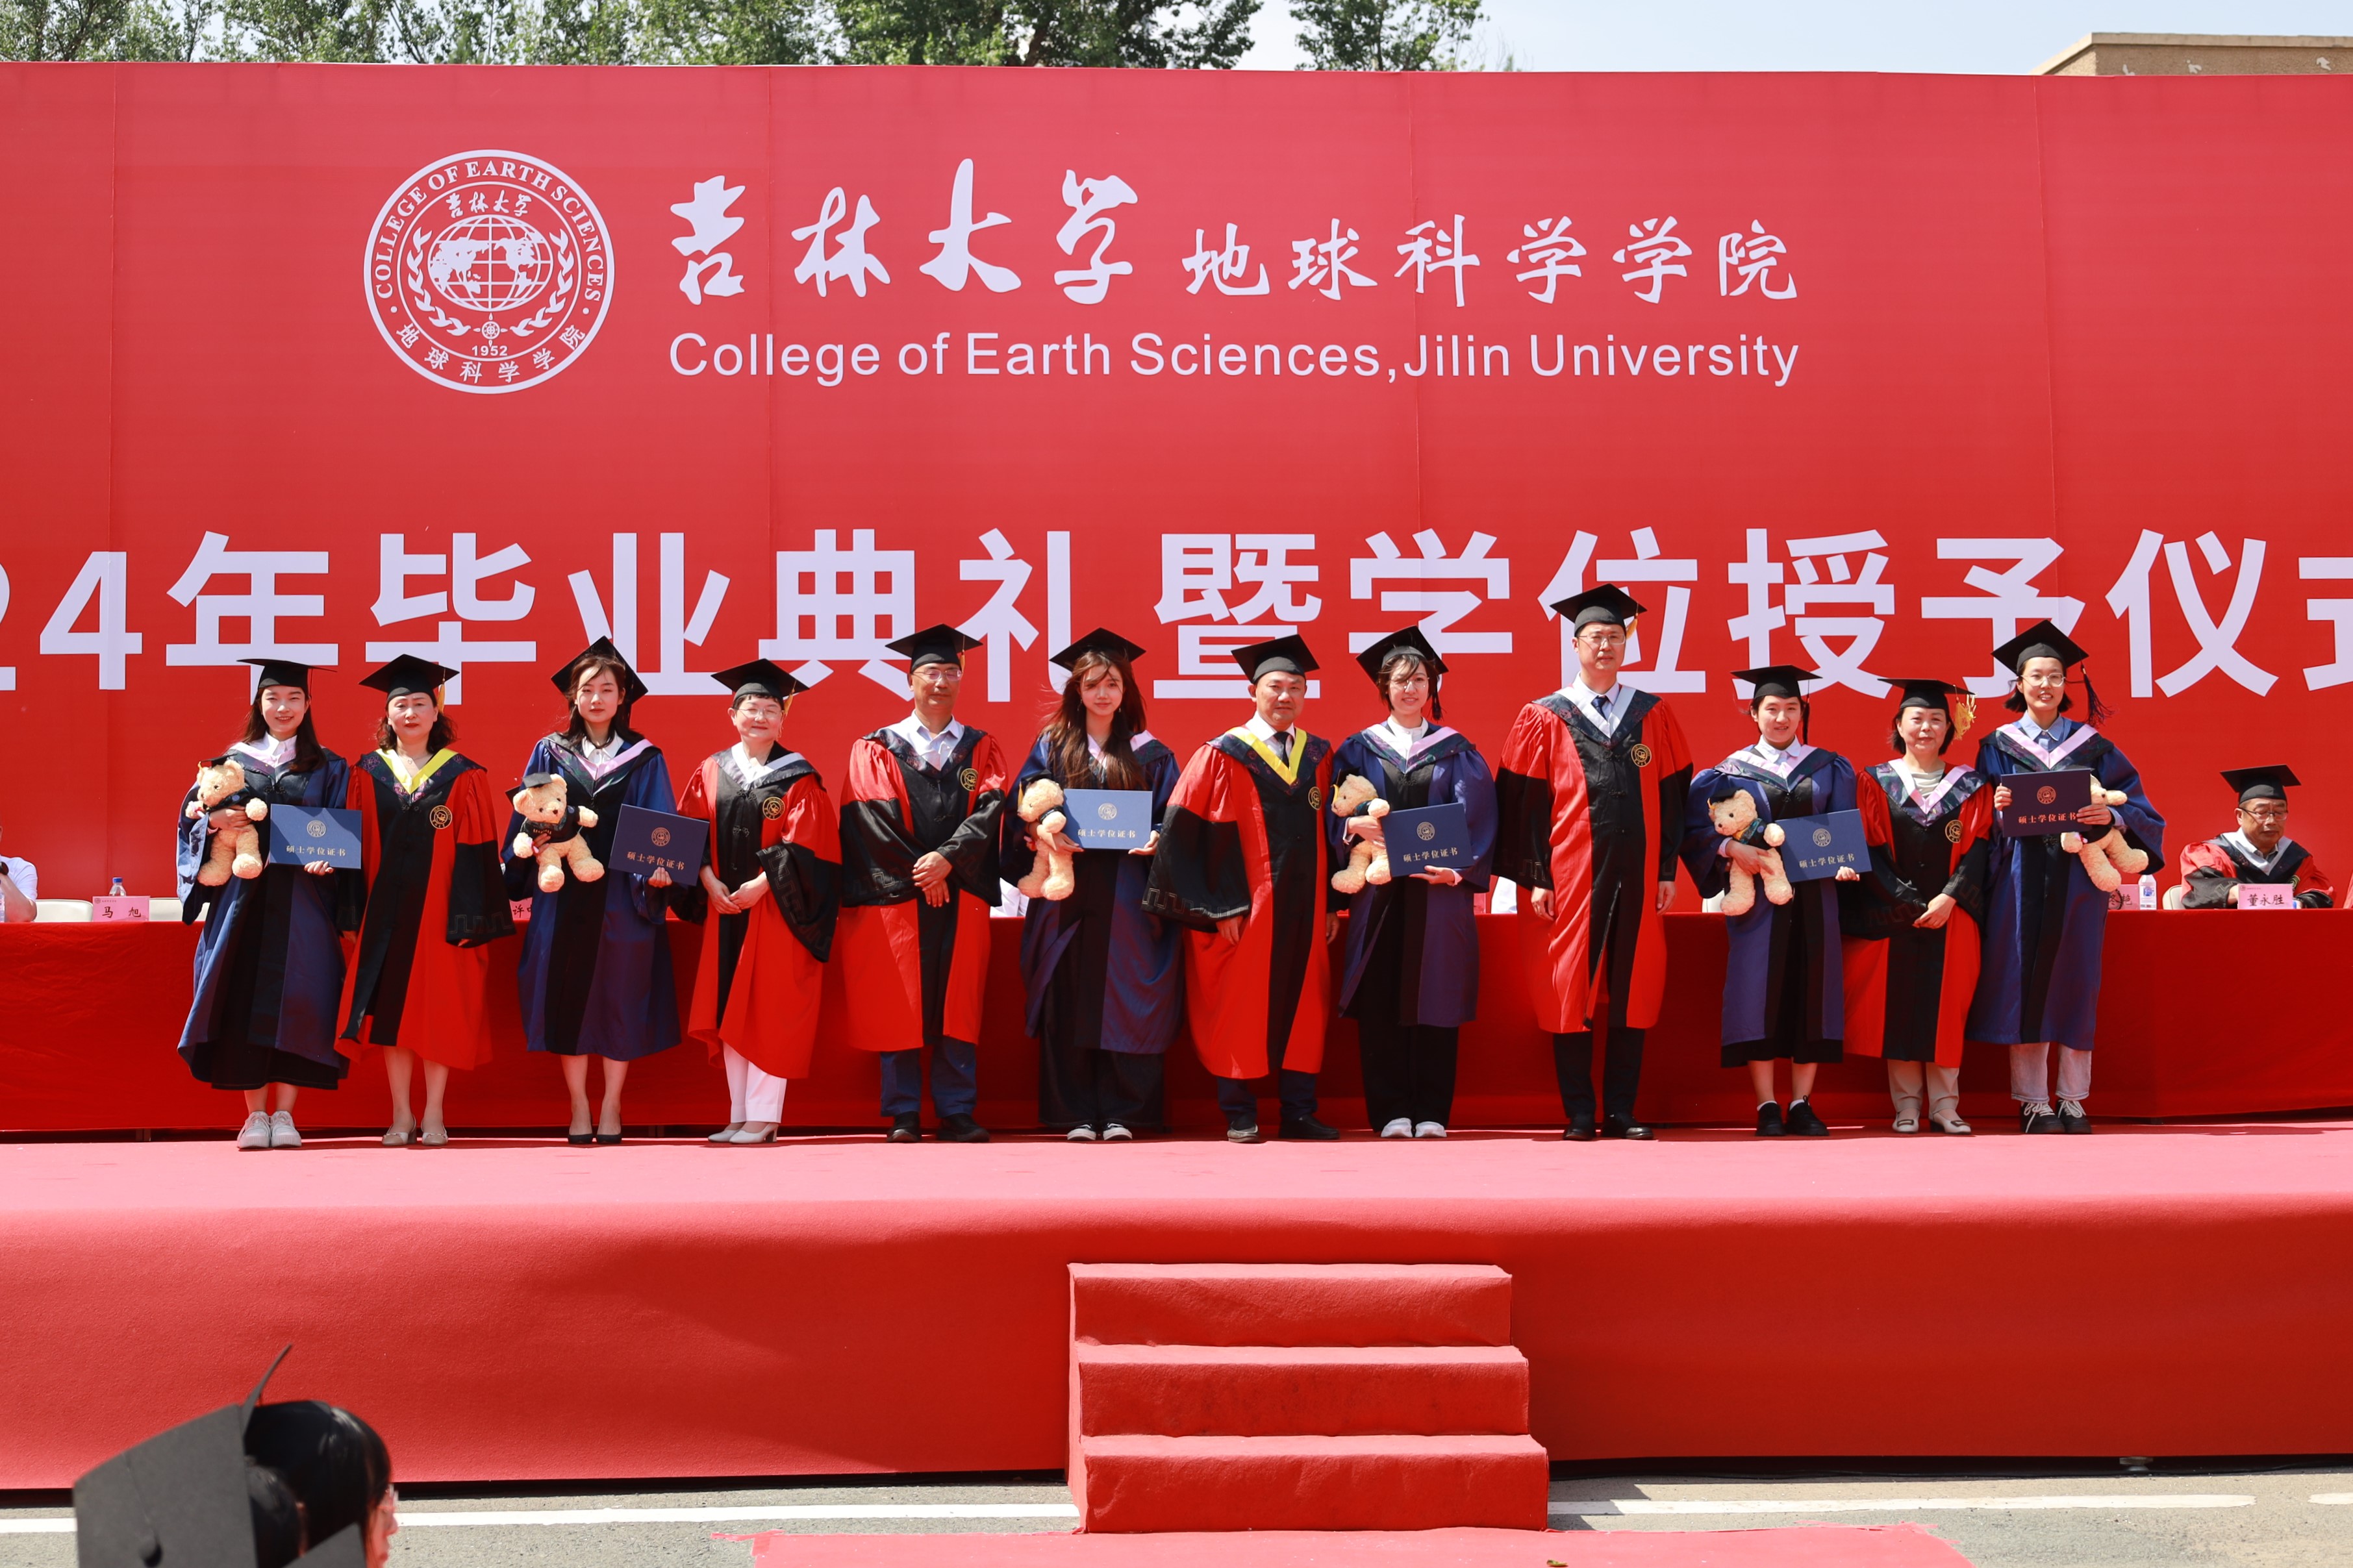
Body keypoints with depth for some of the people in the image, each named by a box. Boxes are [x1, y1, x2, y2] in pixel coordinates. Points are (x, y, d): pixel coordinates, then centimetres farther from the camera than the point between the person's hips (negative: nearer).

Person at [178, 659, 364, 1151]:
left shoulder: (328, 769, 9)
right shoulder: (233, 763, 11)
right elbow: (191, 818, 9)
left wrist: (328, 857, -16)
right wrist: (214, 821, -13)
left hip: (304, 900, -1)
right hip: (244, 896, 1)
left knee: (297, 998, -7)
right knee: (245, 997, -3)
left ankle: (285, 1114, 1)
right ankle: (255, 1115, 4)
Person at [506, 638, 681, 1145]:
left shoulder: (644, 759, 5)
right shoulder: (550, 754, 7)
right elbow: (529, 820, 6)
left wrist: (657, 869, -21)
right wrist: (519, 887, -2)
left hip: (623, 896, -1)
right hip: (563, 893, 1)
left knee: (620, 998, 3)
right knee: (568, 994, 2)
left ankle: (611, 1108, 13)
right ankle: (579, 1108, 11)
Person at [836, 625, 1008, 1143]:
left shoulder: (982, 749, 13)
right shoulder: (877, 749, 8)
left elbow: (990, 811, -1)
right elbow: (874, 817, -3)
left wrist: (947, 858, -15)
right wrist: (918, 872, -12)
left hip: (962, 896, 1)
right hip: (895, 894, -1)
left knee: (957, 1005, 0)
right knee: (898, 1007, -2)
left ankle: (957, 1113, 4)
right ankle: (903, 1115, 3)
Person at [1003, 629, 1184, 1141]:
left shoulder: (1149, 755, 11)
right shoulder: (1051, 747, 11)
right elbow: (1023, 814, 5)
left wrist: (1156, 840, -14)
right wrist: (1043, 835, -14)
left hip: (1126, 897, 0)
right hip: (1067, 893, 0)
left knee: (1123, 999, -3)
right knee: (1067, 1000, -2)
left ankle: (1120, 1112, 3)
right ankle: (1077, 1114, 4)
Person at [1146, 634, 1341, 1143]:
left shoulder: (1319, 756, 11)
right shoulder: (1223, 756, -3)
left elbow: (1334, 829, 13)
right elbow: (1190, 832, -7)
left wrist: (1333, 903, 7)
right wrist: (1222, 906, -13)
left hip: (1305, 905, 4)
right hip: (1246, 909, -4)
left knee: (1303, 1005, 6)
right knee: (1241, 1007, 0)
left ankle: (1298, 1112, 14)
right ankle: (1239, 1115, 9)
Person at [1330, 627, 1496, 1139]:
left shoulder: (1456, 751, 10)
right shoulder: (1359, 749, 10)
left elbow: (1476, 816, 2)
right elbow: (1336, 813, 4)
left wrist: (1458, 867, -13)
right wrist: (1355, 823, -18)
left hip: (1439, 892, 0)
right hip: (1378, 891, 0)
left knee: (1435, 999, -1)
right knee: (1380, 1003, -3)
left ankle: (1431, 1111, 5)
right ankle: (1391, 1111, 3)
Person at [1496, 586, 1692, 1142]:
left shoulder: (1655, 716, 10)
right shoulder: (1544, 719, 3)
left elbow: (1672, 797, 9)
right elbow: (1524, 803, 0)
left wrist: (1667, 870, 2)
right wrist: (1534, 878, -7)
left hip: (1638, 876, 2)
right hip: (1570, 879, -2)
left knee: (1633, 992, 4)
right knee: (1571, 992, 0)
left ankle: (1621, 1113, 11)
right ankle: (1579, 1116, 7)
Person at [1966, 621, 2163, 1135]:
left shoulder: (2092, 746, 10)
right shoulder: (1998, 746, 8)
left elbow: (2136, 805, 5)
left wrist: (2110, 816, -16)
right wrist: (1996, 807, -16)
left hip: (2077, 876, 1)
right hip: (2020, 876, -1)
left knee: (2075, 979, 0)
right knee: (2024, 980, -4)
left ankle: (2072, 1100, 7)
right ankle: (2032, 1101, 2)